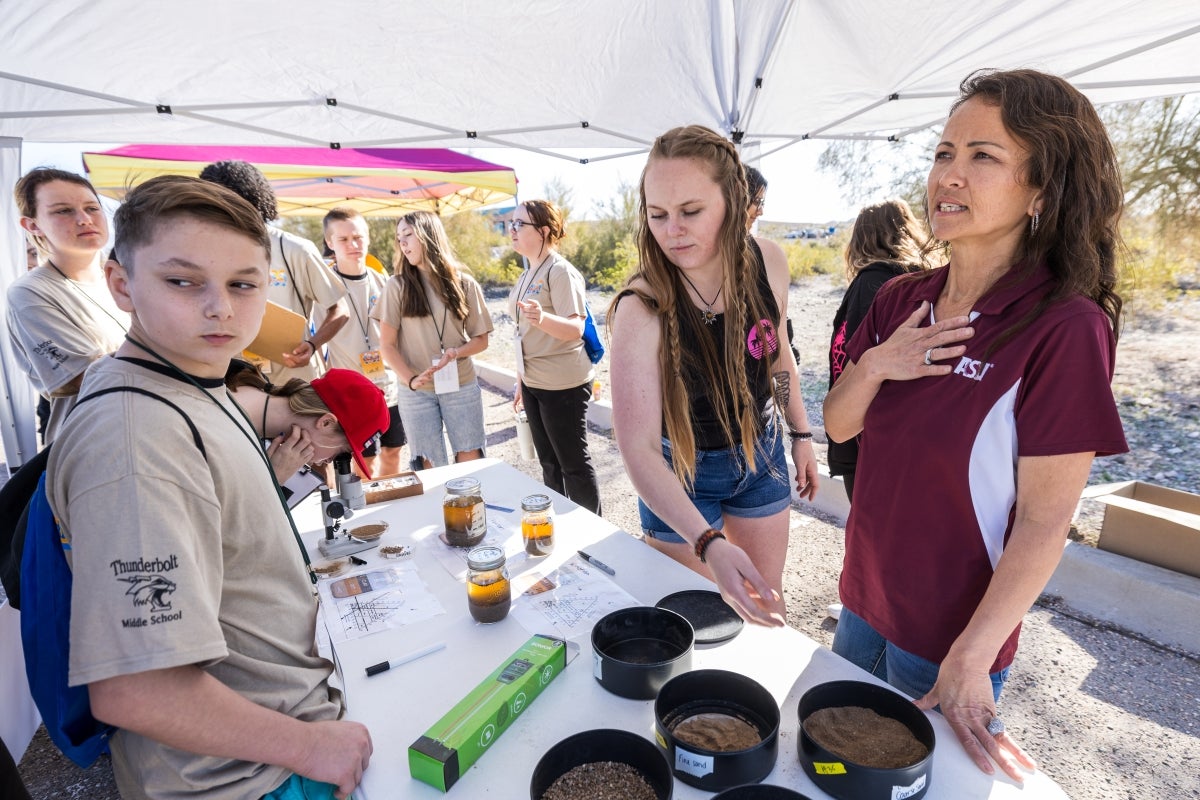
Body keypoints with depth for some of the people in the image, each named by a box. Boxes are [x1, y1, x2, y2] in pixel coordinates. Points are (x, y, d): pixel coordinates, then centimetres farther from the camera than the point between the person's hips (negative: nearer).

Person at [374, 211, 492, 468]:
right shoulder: (397, 286, 0)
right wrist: (410, 379, -18)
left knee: (471, 462, 5)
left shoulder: (464, 284, 2)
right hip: (416, 392, 0)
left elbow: (481, 339, 6)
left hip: (461, 386, 1)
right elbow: (388, 345, -1)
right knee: (431, 467, 6)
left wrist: (456, 352, -15)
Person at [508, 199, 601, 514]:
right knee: (549, 463, 15)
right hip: (533, 383, 9)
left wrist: (542, 318, -43)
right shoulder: (528, 274, 12)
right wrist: (521, 381, 20)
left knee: (573, 463, 1)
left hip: (563, 384, -9)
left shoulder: (560, 271, -14)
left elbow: (575, 328, -24)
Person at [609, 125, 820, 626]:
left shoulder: (767, 263, -15)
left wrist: (800, 434, 11)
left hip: (761, 452, 4)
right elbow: (638, 447, -35)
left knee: (766, 603, 20)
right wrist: (709, 544, -46)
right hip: (681, 475, -4)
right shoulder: (642, 309, -31)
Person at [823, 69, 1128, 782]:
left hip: (952, 634, -5)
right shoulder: (900, 302, -2)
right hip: (866, 597, 6)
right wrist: (875, 366, -19)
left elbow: (1045, 522, -19)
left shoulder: (1064, 329, -20)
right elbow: (839, 425, 0)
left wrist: (970, 659, -20)